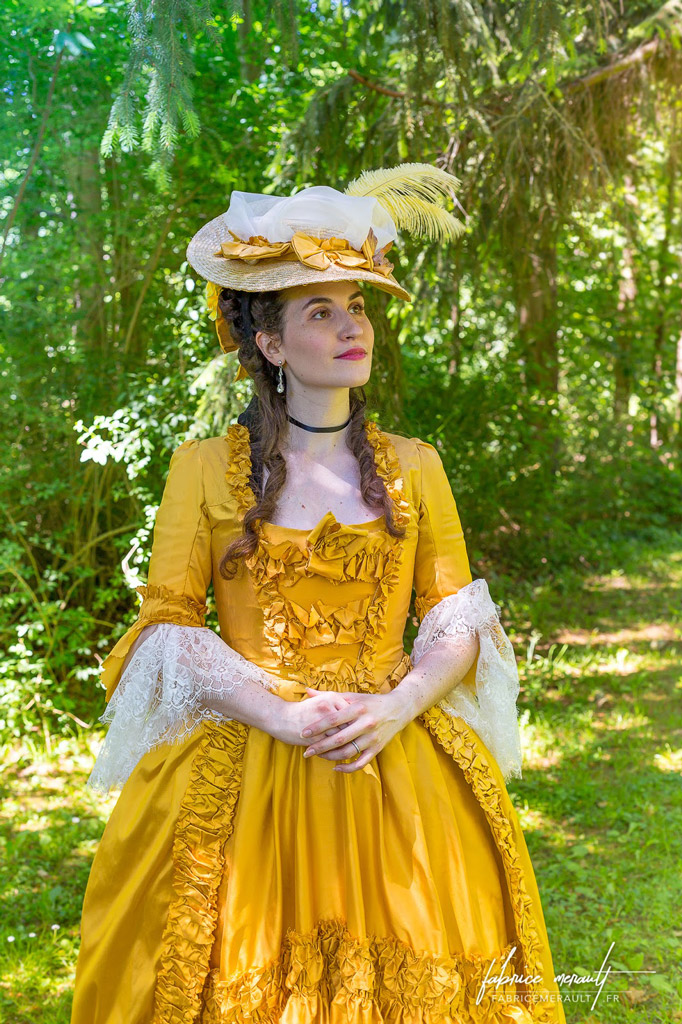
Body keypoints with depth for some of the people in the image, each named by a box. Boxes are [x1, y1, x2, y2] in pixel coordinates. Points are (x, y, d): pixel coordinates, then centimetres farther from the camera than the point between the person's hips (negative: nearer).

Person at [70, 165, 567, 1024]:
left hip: (397, 771, 2)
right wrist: (285, 716, -15)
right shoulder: (204, 468, 1)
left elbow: (457, 623, 6)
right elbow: (166, 628, -3)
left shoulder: (414, 466, 8)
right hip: (240, 777, -2)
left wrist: (394, 709, -12)